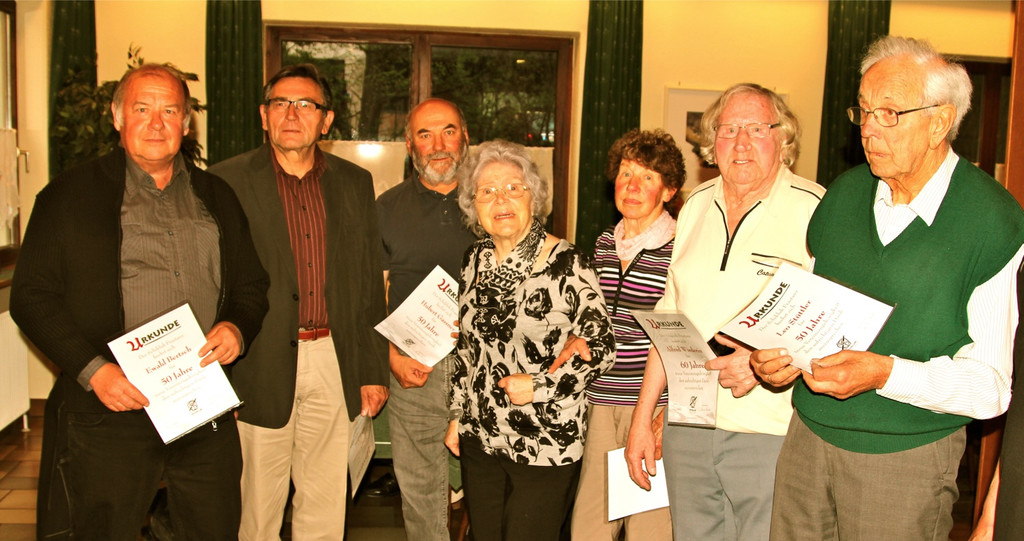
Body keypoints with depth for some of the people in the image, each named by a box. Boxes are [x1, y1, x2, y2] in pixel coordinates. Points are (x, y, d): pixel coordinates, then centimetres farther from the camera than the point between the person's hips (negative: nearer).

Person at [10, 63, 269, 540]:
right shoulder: (70, 195, 3)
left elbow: (252, 284, 17)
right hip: (112, 415, -3)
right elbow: (31, 296, -1)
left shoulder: (216, 197, 13)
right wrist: (92, 370, -13)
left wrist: (237, 327, -5)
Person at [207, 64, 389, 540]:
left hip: (335, 364, 3)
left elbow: (370, 284, 9)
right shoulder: (226, 181, -3)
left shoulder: (355, 183, 8)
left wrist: (374, 371, 7)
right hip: (261, 369, -2)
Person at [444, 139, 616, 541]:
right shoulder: (475, 260, 5)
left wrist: (541, 387, -17)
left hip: (546, 446, -5)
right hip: (480, 440, 6)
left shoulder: (567, 265, -13)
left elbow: (602, 348, -10)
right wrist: (457, 415, 15)